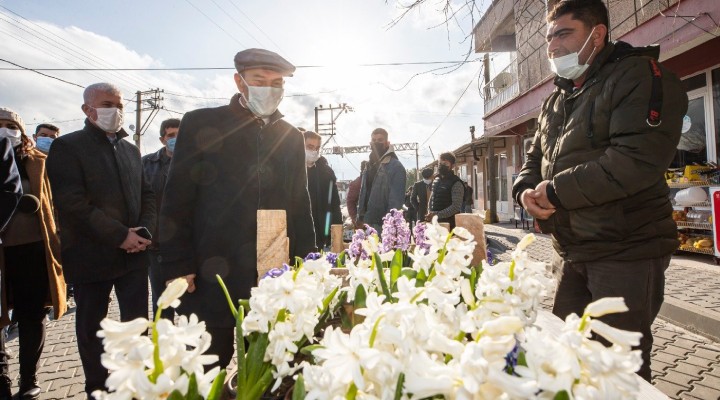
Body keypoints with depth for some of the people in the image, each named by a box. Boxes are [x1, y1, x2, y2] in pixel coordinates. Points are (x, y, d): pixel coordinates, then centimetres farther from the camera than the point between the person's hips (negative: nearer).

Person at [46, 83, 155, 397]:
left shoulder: (130, 149, 12)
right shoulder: (67, 147, -5)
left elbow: (146, 194, 12)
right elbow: (72, 203, -16)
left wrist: (144, 231, -6)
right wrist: (120, 235, -18)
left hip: (133, 253, 4)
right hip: (91, 256, -4)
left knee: (137, 323, 7)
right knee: (91, 328, 12)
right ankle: (97, 389, 28)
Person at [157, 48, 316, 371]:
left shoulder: (291, 137, 10)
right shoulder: (201, 124, 1)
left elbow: (300, 206, 12)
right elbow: (177, 201, -1)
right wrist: (178, 267, -7)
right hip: (212, 274, -2)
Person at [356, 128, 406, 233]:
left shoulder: (396, 166, -7)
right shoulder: (370, 165, 15)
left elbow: (396, 200, -13)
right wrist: (360, 218, 9)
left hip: (383, 225, -7)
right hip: (366, 224, 7)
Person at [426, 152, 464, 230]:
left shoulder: (456, 183, -9)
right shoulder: (436, 180, 12)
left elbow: (456, 206, -17)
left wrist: (437, 215, -23)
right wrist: (430, 214, 4)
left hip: (449, 223, -6)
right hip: (434, 222, 6)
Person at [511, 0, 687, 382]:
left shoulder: (638, 75, -9)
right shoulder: (555, 101, 15)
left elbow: (640, 159, -23)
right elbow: (535, 159, 17)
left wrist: (557, 191, -18)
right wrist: (527, 191, -6)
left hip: (626, 250, -7)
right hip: (571, 250, 8)